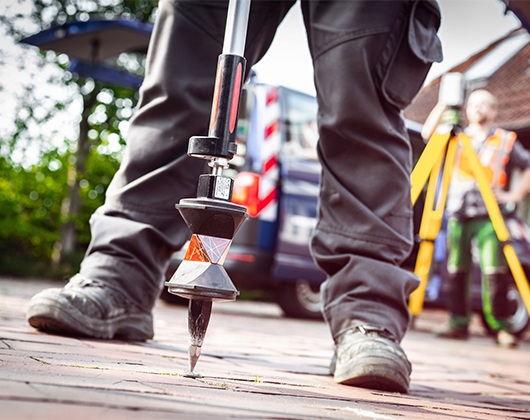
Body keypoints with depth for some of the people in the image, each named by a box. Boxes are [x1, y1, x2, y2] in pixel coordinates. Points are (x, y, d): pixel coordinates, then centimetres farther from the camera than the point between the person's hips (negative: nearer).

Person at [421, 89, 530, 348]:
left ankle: (502, 327, -6)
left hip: (489, 215, -2)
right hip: (458, 214, 3)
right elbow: (427, 134, 5)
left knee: (494, 272, -12)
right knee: (456, 271, 0)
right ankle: (459, 324, 7)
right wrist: (444, 105, 0)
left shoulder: (506, 141, 12)